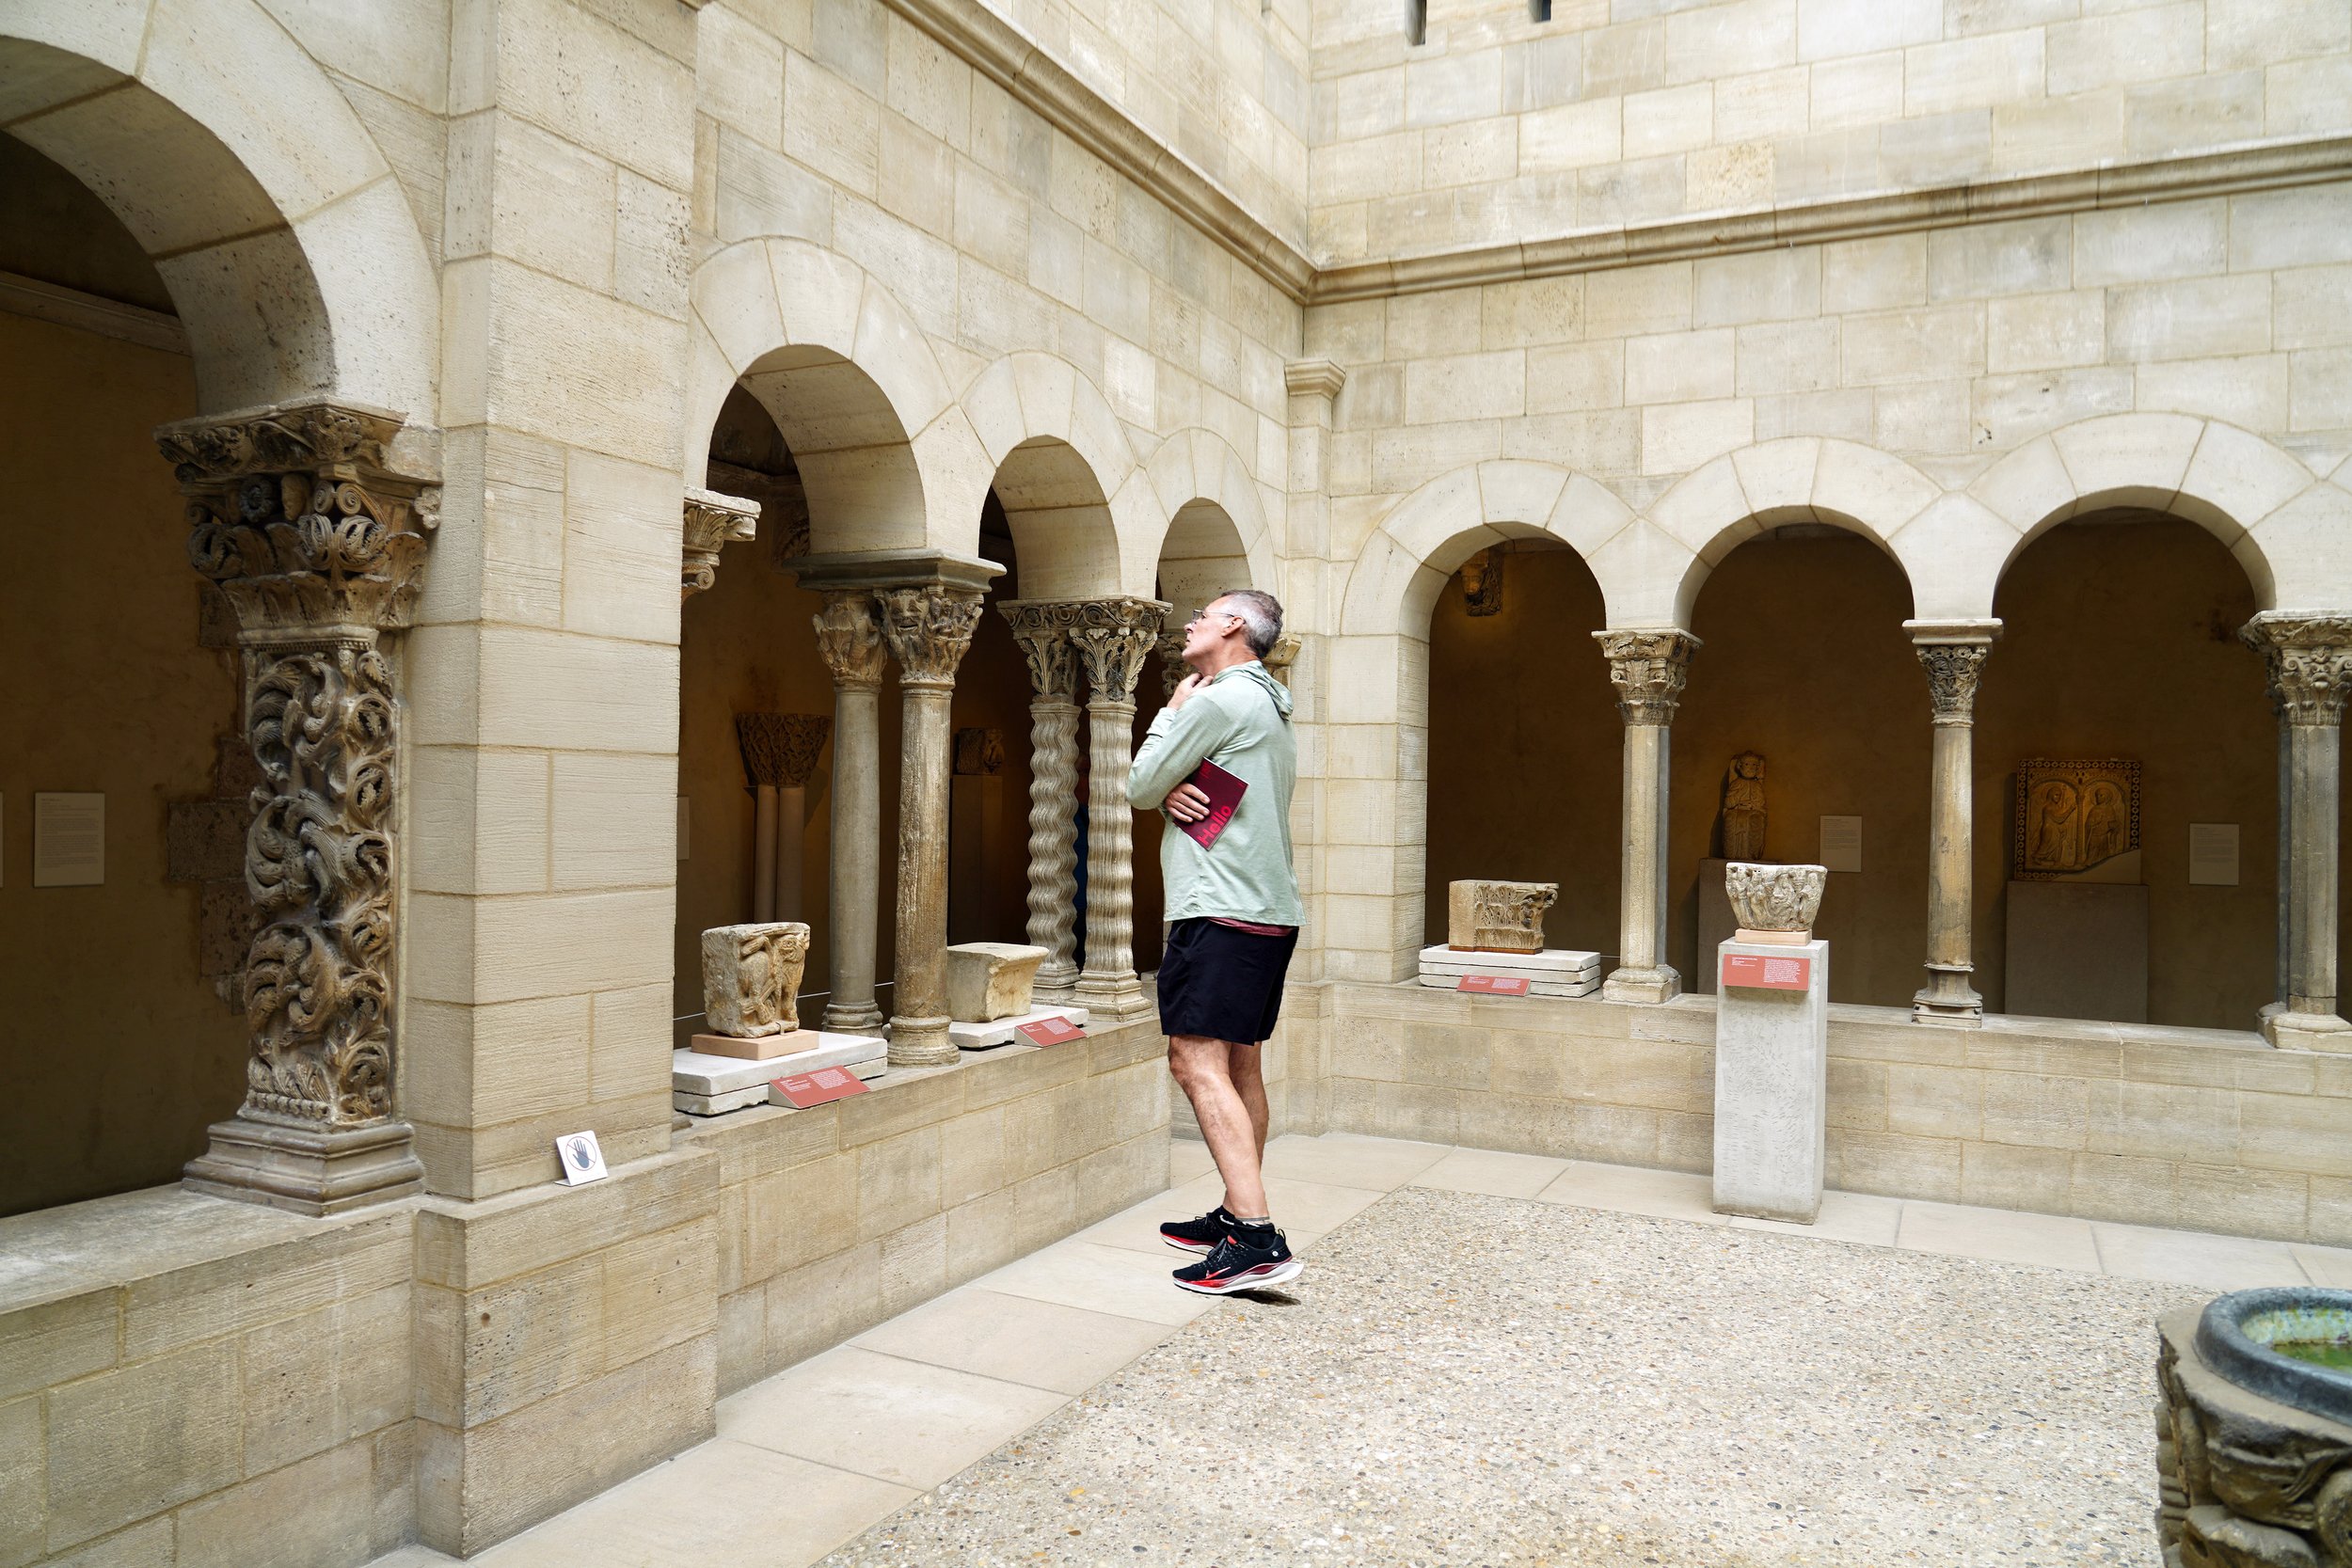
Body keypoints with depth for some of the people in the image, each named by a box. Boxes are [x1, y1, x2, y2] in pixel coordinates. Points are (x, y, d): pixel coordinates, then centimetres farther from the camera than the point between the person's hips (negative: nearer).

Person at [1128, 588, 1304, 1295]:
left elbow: (1139, 788, -4)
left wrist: (1172, 711, 9)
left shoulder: (1218, 700, -11)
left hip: (1220, 911, -10)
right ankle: (1237, 1214, 20)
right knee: (1241, 1066, 13)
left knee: (1198, 1064, -14)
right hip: (1269, 911, 10)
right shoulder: (1270, 709, 21)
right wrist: (1174, 790, -5)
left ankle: (1258, 1238, -20)